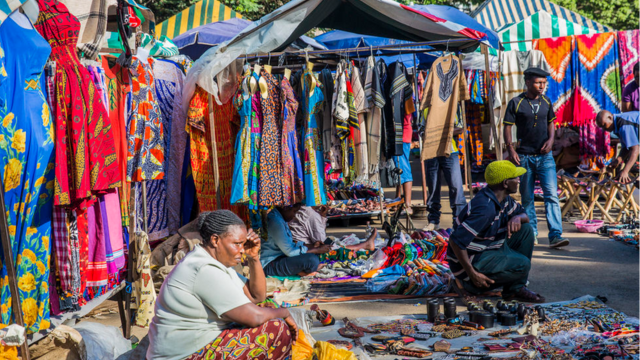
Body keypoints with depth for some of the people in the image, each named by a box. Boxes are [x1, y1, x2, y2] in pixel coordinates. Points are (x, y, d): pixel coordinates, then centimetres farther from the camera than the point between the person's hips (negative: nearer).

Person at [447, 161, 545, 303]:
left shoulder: (503, 199, 2)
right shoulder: (485, 208, -29)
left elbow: (524, 214, 17)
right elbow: (456, 241, -33)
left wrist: (517, 218, -10)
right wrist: (472, 274, -28)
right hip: (472, 260, -10)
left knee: (526, 230, 3)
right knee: (522, 265, -19)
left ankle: (517, 289, 2)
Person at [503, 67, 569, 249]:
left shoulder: (546, 102, 8)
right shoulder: (516, 103, -4)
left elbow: (551, 123, 18)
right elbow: (507, 127, -3)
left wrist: (551, 139, -1)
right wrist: (511, 149, -13)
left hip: (545, 156, 2)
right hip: (524, 157, -2)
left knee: (552, 194, -9)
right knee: (527, 198, 7)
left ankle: (555, 235, -12)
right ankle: (531, 233, 20)